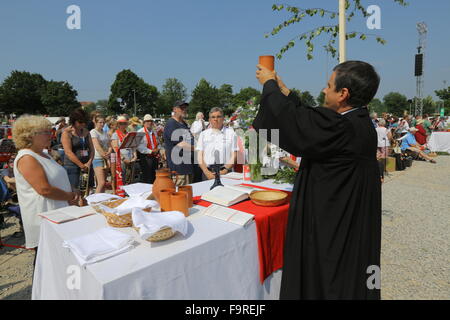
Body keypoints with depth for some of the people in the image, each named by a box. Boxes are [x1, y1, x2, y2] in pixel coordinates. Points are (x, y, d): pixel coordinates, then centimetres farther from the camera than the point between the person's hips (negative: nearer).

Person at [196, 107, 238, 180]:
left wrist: (225, 170, -10)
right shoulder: (203, 134, 12)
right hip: (208, 172, 1)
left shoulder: (231, 133, 7)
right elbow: (200, 156, 6)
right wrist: (207, 172, -7)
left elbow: (234, 155, 3)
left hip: (225, 172, -1)